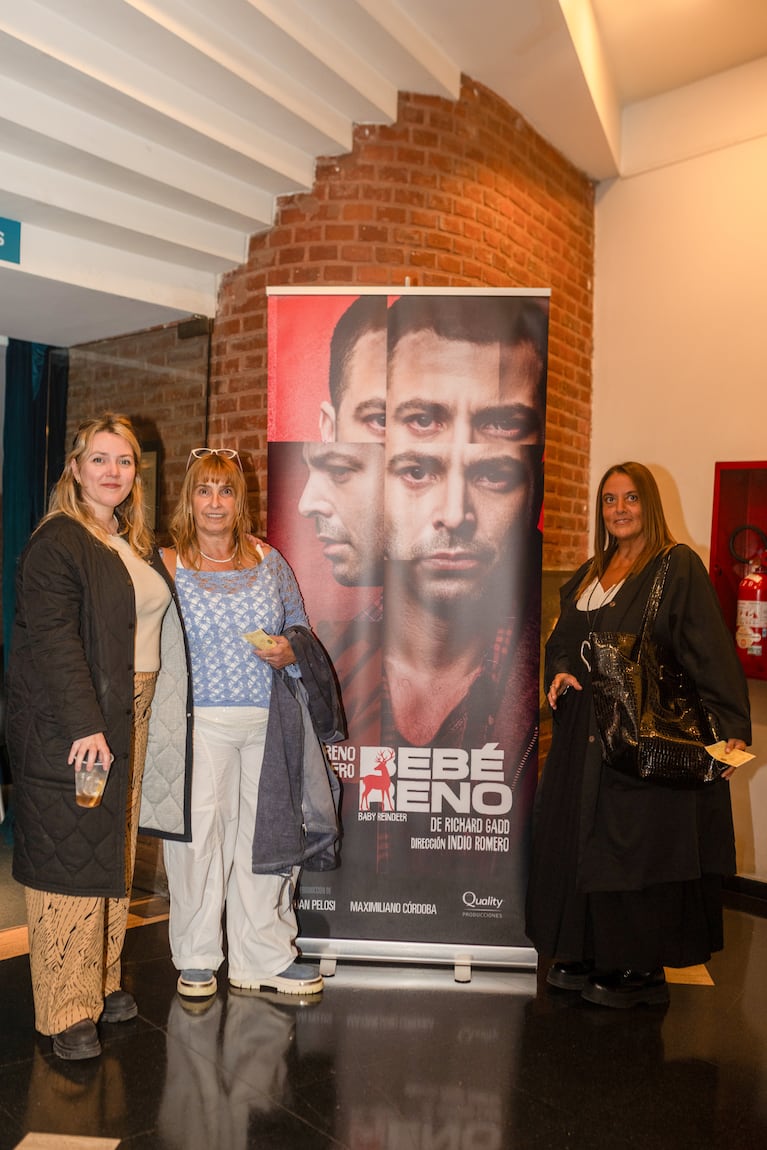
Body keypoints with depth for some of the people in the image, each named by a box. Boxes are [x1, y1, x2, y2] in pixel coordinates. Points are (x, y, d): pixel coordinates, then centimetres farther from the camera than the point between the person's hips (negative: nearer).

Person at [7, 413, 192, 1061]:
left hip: (131, 717, 8)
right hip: (71, 726, -8)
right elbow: (53, 640, -18)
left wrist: (146, 715, 13)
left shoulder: (137, 545, 15)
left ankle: (102, 982, 30)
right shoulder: (57, 543, -10)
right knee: (71, 860, -2)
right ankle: (66, 1012, 10)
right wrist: (84, 725, -24)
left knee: (115, 854, 15)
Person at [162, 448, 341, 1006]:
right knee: (200, 834, 3)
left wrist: (289, 651, -7)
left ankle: (262, 958, 23)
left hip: (267, 721, 2)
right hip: (200, 722, -2)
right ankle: (197, 960, 24)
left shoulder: (269, 560, 9)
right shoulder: (168, 566, 3)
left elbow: (301, 629, 15)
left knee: (267, 833, 7)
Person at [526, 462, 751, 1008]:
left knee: (636, 845, 0)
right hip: (586, 732, 7)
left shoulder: (678, 567, -7)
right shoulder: (590, 574, 14)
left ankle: (641, 968, 16)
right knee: (580, 836, 11)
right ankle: (587, 955, 25)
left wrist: (729, 727, -19)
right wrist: (560, 671, -2)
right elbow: (563, 639, 20)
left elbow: (711, 651, -13)